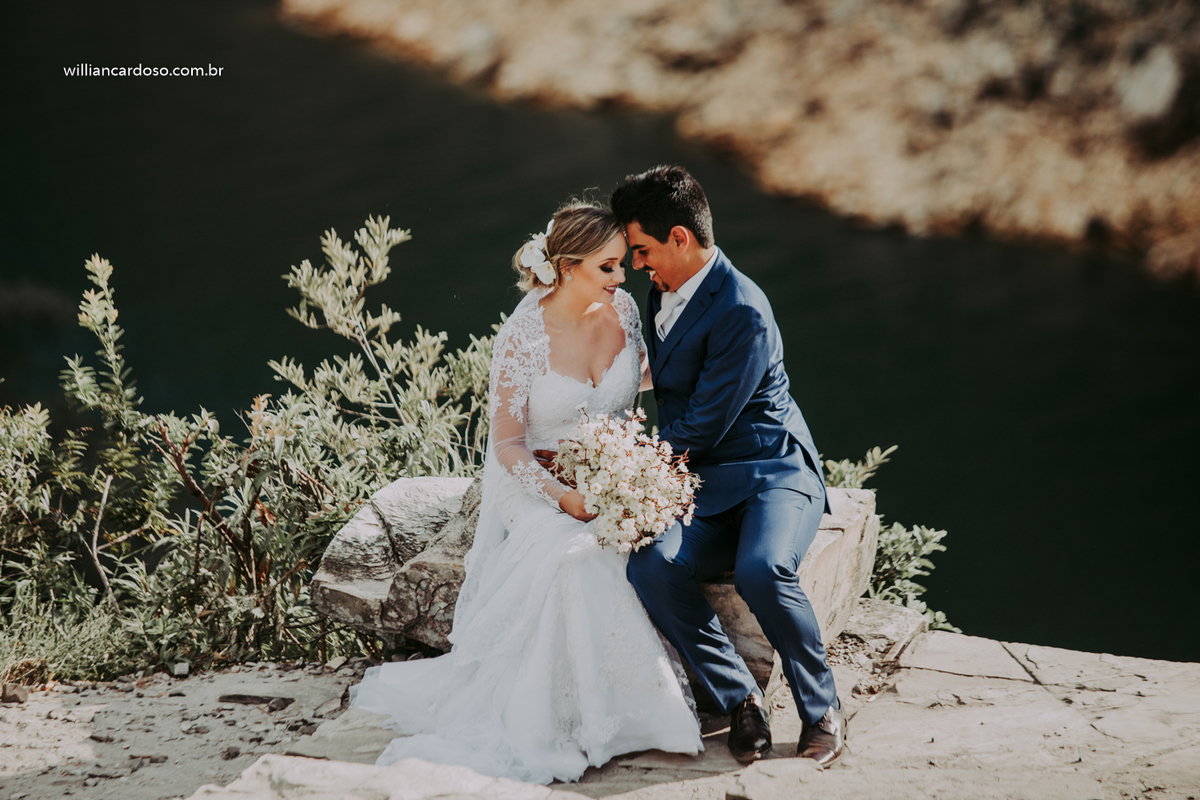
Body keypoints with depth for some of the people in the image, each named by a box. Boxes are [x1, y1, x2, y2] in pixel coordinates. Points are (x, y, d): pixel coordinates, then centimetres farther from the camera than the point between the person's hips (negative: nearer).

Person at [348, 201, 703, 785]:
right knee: (575, 553, -37)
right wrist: (563, 497, -27)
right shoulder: (523, 337, -16)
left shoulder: (622, 310, -2)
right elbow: (508, 444, -12)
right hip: (537, 484, -4)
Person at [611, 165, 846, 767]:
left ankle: (822, 710, -13)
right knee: (650, 565, -26)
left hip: (772, 471, -7)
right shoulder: (664, 292, 11)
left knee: (760, 570, -37)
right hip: (705, 483, 7)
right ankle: (740, 701, -13)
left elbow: (700, 427, -16)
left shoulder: (741, 313, -19)